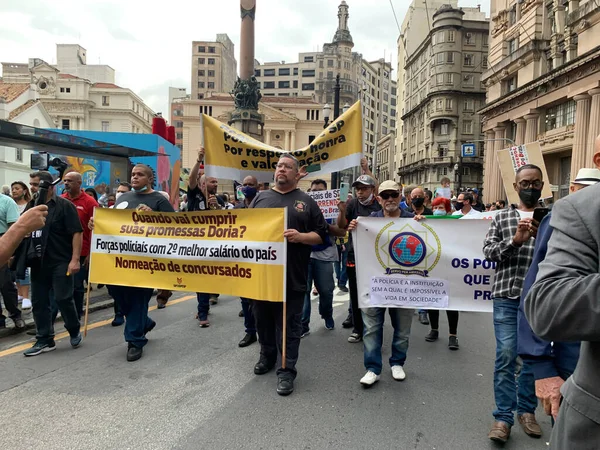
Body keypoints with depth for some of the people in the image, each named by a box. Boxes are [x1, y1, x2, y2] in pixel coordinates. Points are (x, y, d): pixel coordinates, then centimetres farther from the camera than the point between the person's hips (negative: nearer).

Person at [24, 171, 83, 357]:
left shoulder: (64, 205, -7)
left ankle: (74, 332, 19)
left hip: (61, 262, -6)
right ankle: (45, 340, 19)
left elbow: (77, 233, -12)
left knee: (63, 298, -3)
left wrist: (75, 259, -18)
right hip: (38, 263, 6)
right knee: (39, 301, 8)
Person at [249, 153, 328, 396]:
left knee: (289, 325, 4)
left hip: (291, 275, -3)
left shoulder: (306, 201, 5)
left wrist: (300, 236, -15)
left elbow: (320, 235, 3)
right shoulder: (260, 197, 12)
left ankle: (287, 370, 13)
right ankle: (267, 356, 37)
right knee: (263, 319, 16)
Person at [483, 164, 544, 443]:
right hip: (507, 296, -1)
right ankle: (503, 417, 8)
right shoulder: (502, 217, 7)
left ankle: (526, 410, 29)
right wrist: (515, 240, -17)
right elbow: (488, 251, -1)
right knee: (506, 356, -1)